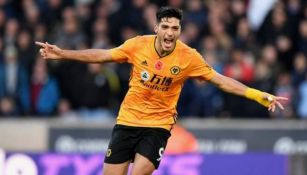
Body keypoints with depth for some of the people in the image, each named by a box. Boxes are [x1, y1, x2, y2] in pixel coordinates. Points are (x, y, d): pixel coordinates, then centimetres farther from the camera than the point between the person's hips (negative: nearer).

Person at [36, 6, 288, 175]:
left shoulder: (189, 57, -11)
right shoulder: (138, 45, -7)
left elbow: (222, 81, -8)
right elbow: (102, 55, 4)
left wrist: (259, 96, -16)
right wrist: (61, 54, 2)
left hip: (158, 125, -2)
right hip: (127, 121, 2)